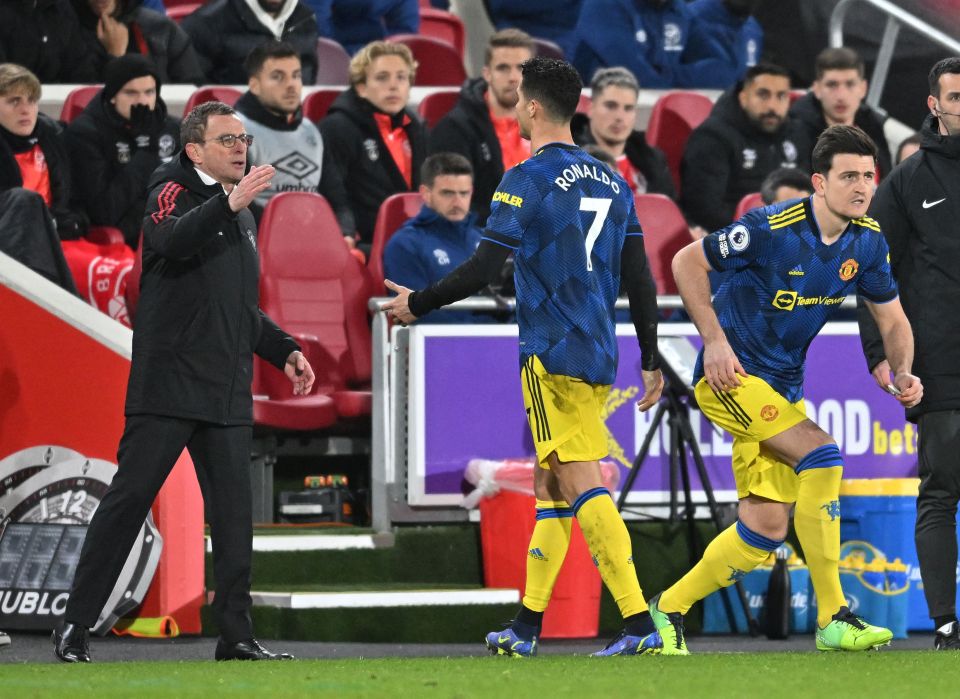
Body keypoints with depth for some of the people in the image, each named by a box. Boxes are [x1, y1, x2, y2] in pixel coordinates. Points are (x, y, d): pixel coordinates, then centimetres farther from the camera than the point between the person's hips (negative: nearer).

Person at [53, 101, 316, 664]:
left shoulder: (243, 216, 21)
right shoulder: (174, 192, -2)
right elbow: (171, 239, -27)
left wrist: (284, 350, 18)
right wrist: (229, 203, -38)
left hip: (228, 395, 7)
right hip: (167, 384, -7)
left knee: (234, 510, 2)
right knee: (128, 499, -6)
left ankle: (237, 635, 5)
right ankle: (76, 626, -1)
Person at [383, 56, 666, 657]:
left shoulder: (528, 180, -10)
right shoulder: (612, 182, 13)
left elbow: (482, 270, -13)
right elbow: (640, 279, 13)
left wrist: (416, 303, 1)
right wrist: (651, 360, 18)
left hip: (554, 355, -8)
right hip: (599, 358, 8)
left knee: (582, 485, -12)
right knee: (551, 484, 15)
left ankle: (640, 624, -22)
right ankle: (526, 628, 20)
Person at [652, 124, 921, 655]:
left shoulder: (867, 242, -1)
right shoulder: (773, 229, -21)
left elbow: (892, 319, 10)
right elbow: (686, 262, -12)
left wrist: (903, 373, -9)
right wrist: (715, 340, -19)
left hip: (782, 387, 8)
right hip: (729, 374, -8)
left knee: (767, 527, 3)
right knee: (820, 454, -25)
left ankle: (669, 609, 20)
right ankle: (832, 618, -22)